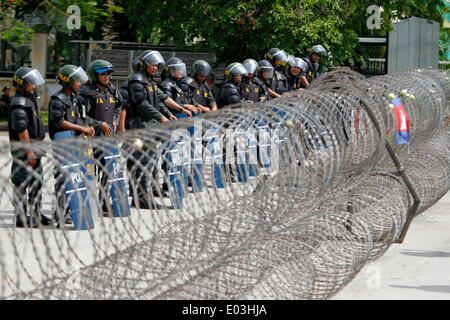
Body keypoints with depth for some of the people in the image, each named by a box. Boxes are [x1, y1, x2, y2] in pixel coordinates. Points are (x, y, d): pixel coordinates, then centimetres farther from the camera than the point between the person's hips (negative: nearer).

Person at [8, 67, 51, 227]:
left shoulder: (30, 99, 15)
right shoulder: (18, 105, -17)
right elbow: (21, 130, -21)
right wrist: (29, 152, -21)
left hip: (34, 148, 10)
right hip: (23, 149, -10)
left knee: (37, 181, 14)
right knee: (22, 183, -6)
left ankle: (36, 214, 23)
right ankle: (21, 218, -3)